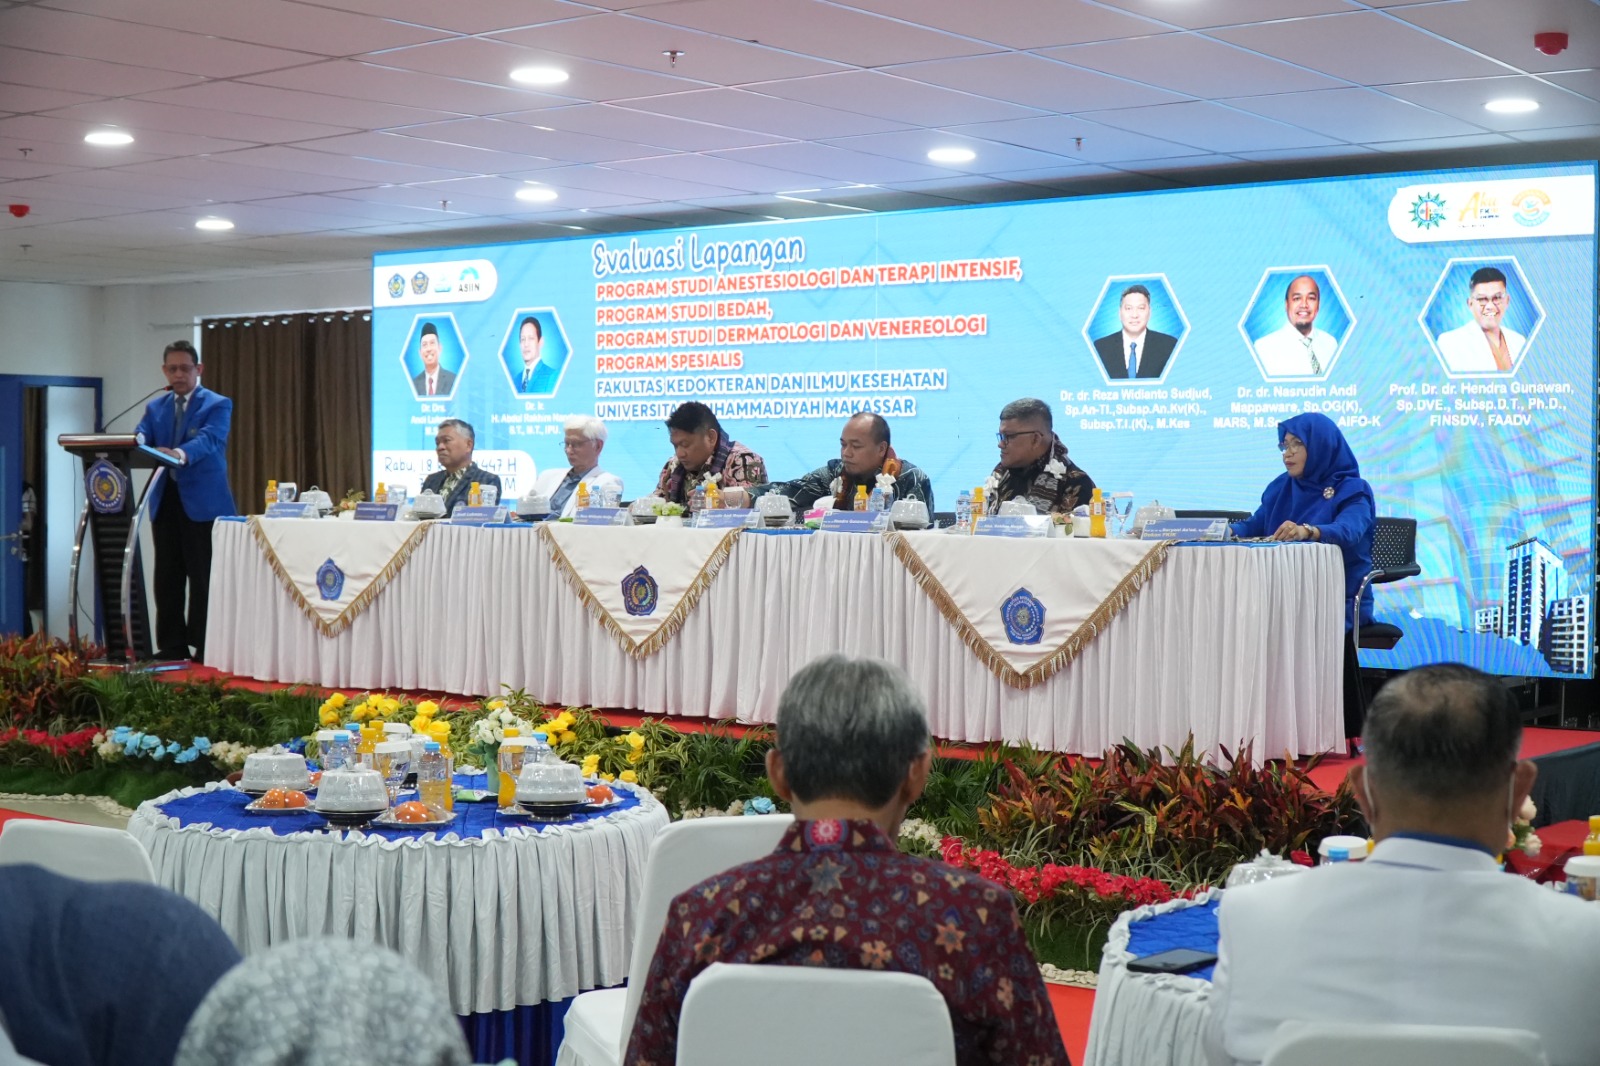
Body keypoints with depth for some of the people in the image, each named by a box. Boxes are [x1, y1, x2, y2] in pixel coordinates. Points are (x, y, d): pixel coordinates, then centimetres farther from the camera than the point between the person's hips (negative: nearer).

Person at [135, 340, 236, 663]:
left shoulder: (218, 405, -2)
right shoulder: (156, 407, 15)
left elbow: (208, 439, -20)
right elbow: (138, 440, 1)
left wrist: (179, 453, -41)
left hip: (204, 502, -5)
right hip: (166, 500, 5)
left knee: (203, 578, -4)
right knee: (167, 577, 6)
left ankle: (205, 647, 1)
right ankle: (171, 645, 12)